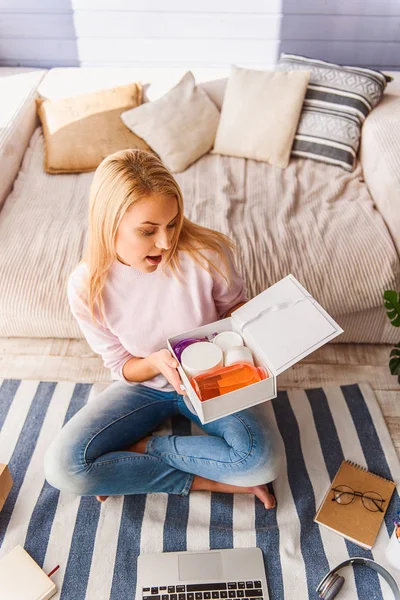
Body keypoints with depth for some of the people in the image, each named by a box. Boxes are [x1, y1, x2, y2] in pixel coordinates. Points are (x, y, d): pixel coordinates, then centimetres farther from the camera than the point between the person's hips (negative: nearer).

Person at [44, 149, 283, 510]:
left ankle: (141, 449, -6)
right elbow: (121, 366, -7)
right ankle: (204, 479, -10)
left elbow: (234, 305, -1)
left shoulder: (206, 253, -24)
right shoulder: (87, 287, -20)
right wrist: (155, 362, -30)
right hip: (143, 383, 1)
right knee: (62, 465, -19)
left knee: (263, 459, -27)